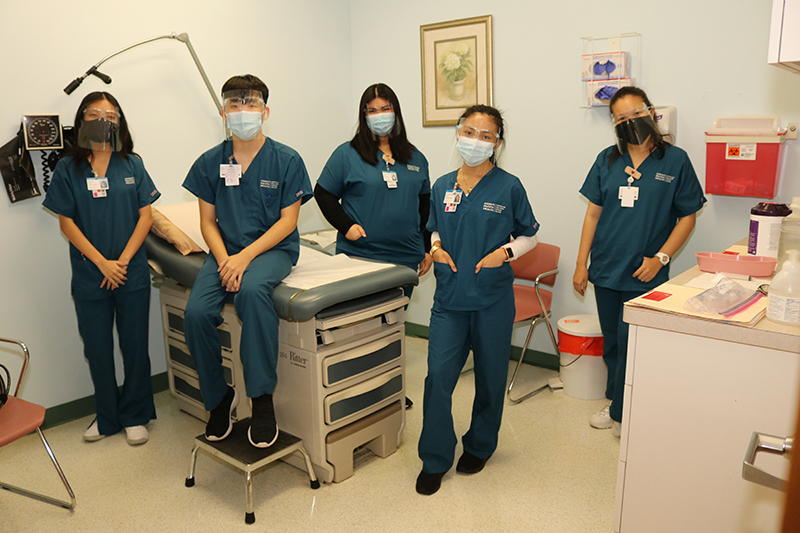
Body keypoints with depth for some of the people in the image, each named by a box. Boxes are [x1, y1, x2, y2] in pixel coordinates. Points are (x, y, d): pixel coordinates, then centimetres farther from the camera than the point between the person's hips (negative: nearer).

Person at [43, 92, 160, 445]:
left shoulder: (132, 164, 2)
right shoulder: (68, 169, 0)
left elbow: (146, 216, -1)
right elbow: (67, 223, -2)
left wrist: (123, 260, -9)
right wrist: (102, 263, -12)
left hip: (132, 273, 0)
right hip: (89, 277, 0)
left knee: (135, 347, 7)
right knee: (97, 350, 10)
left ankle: (135, 416, 24)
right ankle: (107, 417, 29)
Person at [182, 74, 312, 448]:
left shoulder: (286, 160, -2)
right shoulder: (210, 162, 7)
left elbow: (287, 221, -5)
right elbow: (208, 222, 8)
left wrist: (246, 256, -17)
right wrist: (224, 259, -12)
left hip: (273, 249, -3)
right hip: (226, 250, 3)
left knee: (251, 291, -37)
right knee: (196, 312, -22)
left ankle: (262, 399, -23)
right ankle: (219, 399, 3)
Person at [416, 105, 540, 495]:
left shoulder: (509, 187, -4)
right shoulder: (442, 186, 6)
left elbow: (529, 235, 5)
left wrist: (504, 252, -13)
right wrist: (436, 248, -2)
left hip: (493, 298, -2)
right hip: (450, 295, 2)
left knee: (490, 375, 12)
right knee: (438, 375, -3)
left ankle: (479, 445, 35)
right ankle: (435, 459, 13)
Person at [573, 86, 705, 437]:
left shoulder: (675, 161, -3)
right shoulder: (607, 160, 5)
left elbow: (687, 216, -1)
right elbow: (593, 213, 7)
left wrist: (660, 258, -11)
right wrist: (581, 263, 5)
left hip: (644, 275, -3)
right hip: (606, 270, 4)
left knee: (631, 342, -1)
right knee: (612, 341, 13)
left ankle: (624, 413, 18)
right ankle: (615, 401, 31)